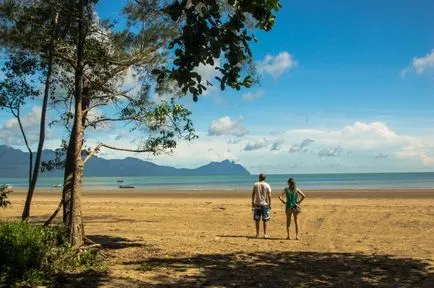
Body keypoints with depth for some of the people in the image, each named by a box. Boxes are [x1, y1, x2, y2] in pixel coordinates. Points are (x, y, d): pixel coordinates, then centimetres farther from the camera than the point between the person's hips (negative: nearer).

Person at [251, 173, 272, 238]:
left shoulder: (255, 185, 0)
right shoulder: (267, 185, -3)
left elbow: (253, 194, 3)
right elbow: (269, 196, -6)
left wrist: (253, 202, 11)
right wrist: (269, 204, 2)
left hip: (257, 204, 1)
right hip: (264, 204, -1)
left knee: (257, 219, 9)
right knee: (265, 220, 5)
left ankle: (257, 234, 14)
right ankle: (265, 234, 5)